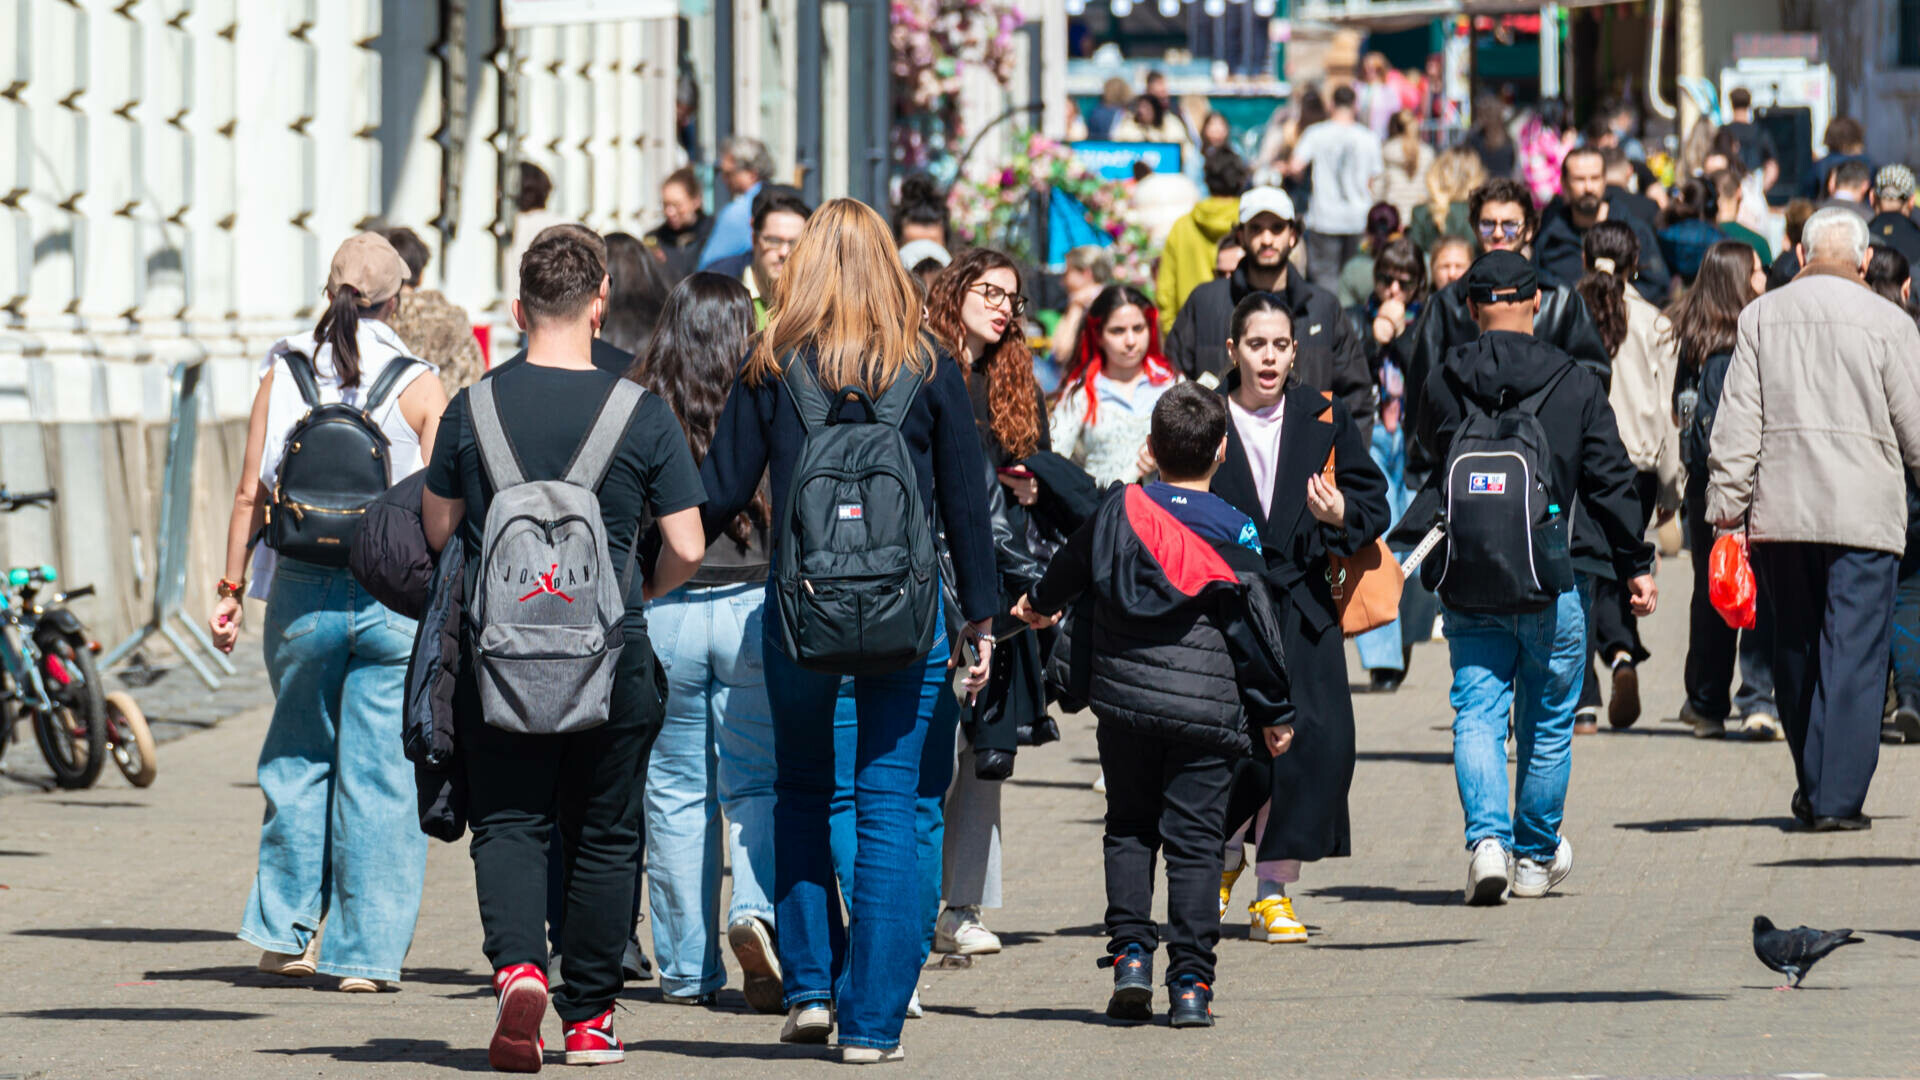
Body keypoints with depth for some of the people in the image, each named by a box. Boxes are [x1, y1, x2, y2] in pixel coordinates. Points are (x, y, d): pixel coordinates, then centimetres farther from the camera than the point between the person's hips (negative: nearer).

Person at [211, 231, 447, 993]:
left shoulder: (283, 377, 2)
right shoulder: (419, 390, -3)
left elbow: (252, 492, 1)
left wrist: (231, 589, 7)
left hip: (302, 589, 2)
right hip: (393, 600, -2)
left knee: (298, 759, 17)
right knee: (380, 773, 3)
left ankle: (286, 930, 16)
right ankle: (365, 949, 3)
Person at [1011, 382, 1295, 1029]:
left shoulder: (1121, 512, 2)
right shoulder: (1232, 532, -4)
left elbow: (1073, 567, 21)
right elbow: (1255, 628, -2)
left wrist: (1040, 605, 44)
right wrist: (1275, 713, 8)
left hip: (1124, 700, 2)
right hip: (1208, 707, -2)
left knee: (1129, 829, 16)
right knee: (1194, 841, 1)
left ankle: (1130, 952, 0)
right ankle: (1190, 985, -3)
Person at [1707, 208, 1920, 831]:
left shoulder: (1761, 316, 4)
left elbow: (1737, 421, 3)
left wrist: (1727, 506, 5)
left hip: (1781, 510, 3)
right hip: (1864, 511, -3)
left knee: (1795, 649, 14)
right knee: (1853, 657, -1)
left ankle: (1813, 789, 23)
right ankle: (1837, 799, -7)